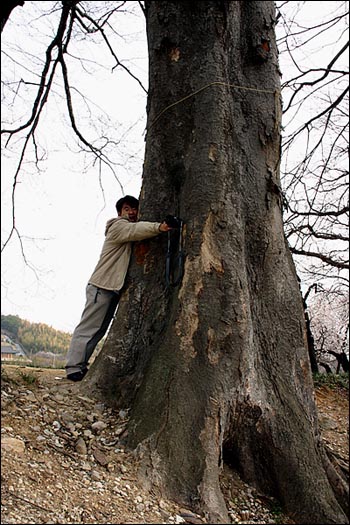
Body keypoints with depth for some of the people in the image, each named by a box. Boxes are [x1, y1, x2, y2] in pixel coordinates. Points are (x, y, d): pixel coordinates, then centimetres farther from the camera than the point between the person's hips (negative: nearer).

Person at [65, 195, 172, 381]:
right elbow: (135, 229, -25)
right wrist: (158, 227, -42)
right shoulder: (119, 226, -5)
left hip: (114, 288, 9)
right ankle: (74, 367, -8)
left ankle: (79, 366, 13)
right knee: (88, 328, -10)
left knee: (98, 330, 9)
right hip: (101, 287, -9)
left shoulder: (130, 232, 25)